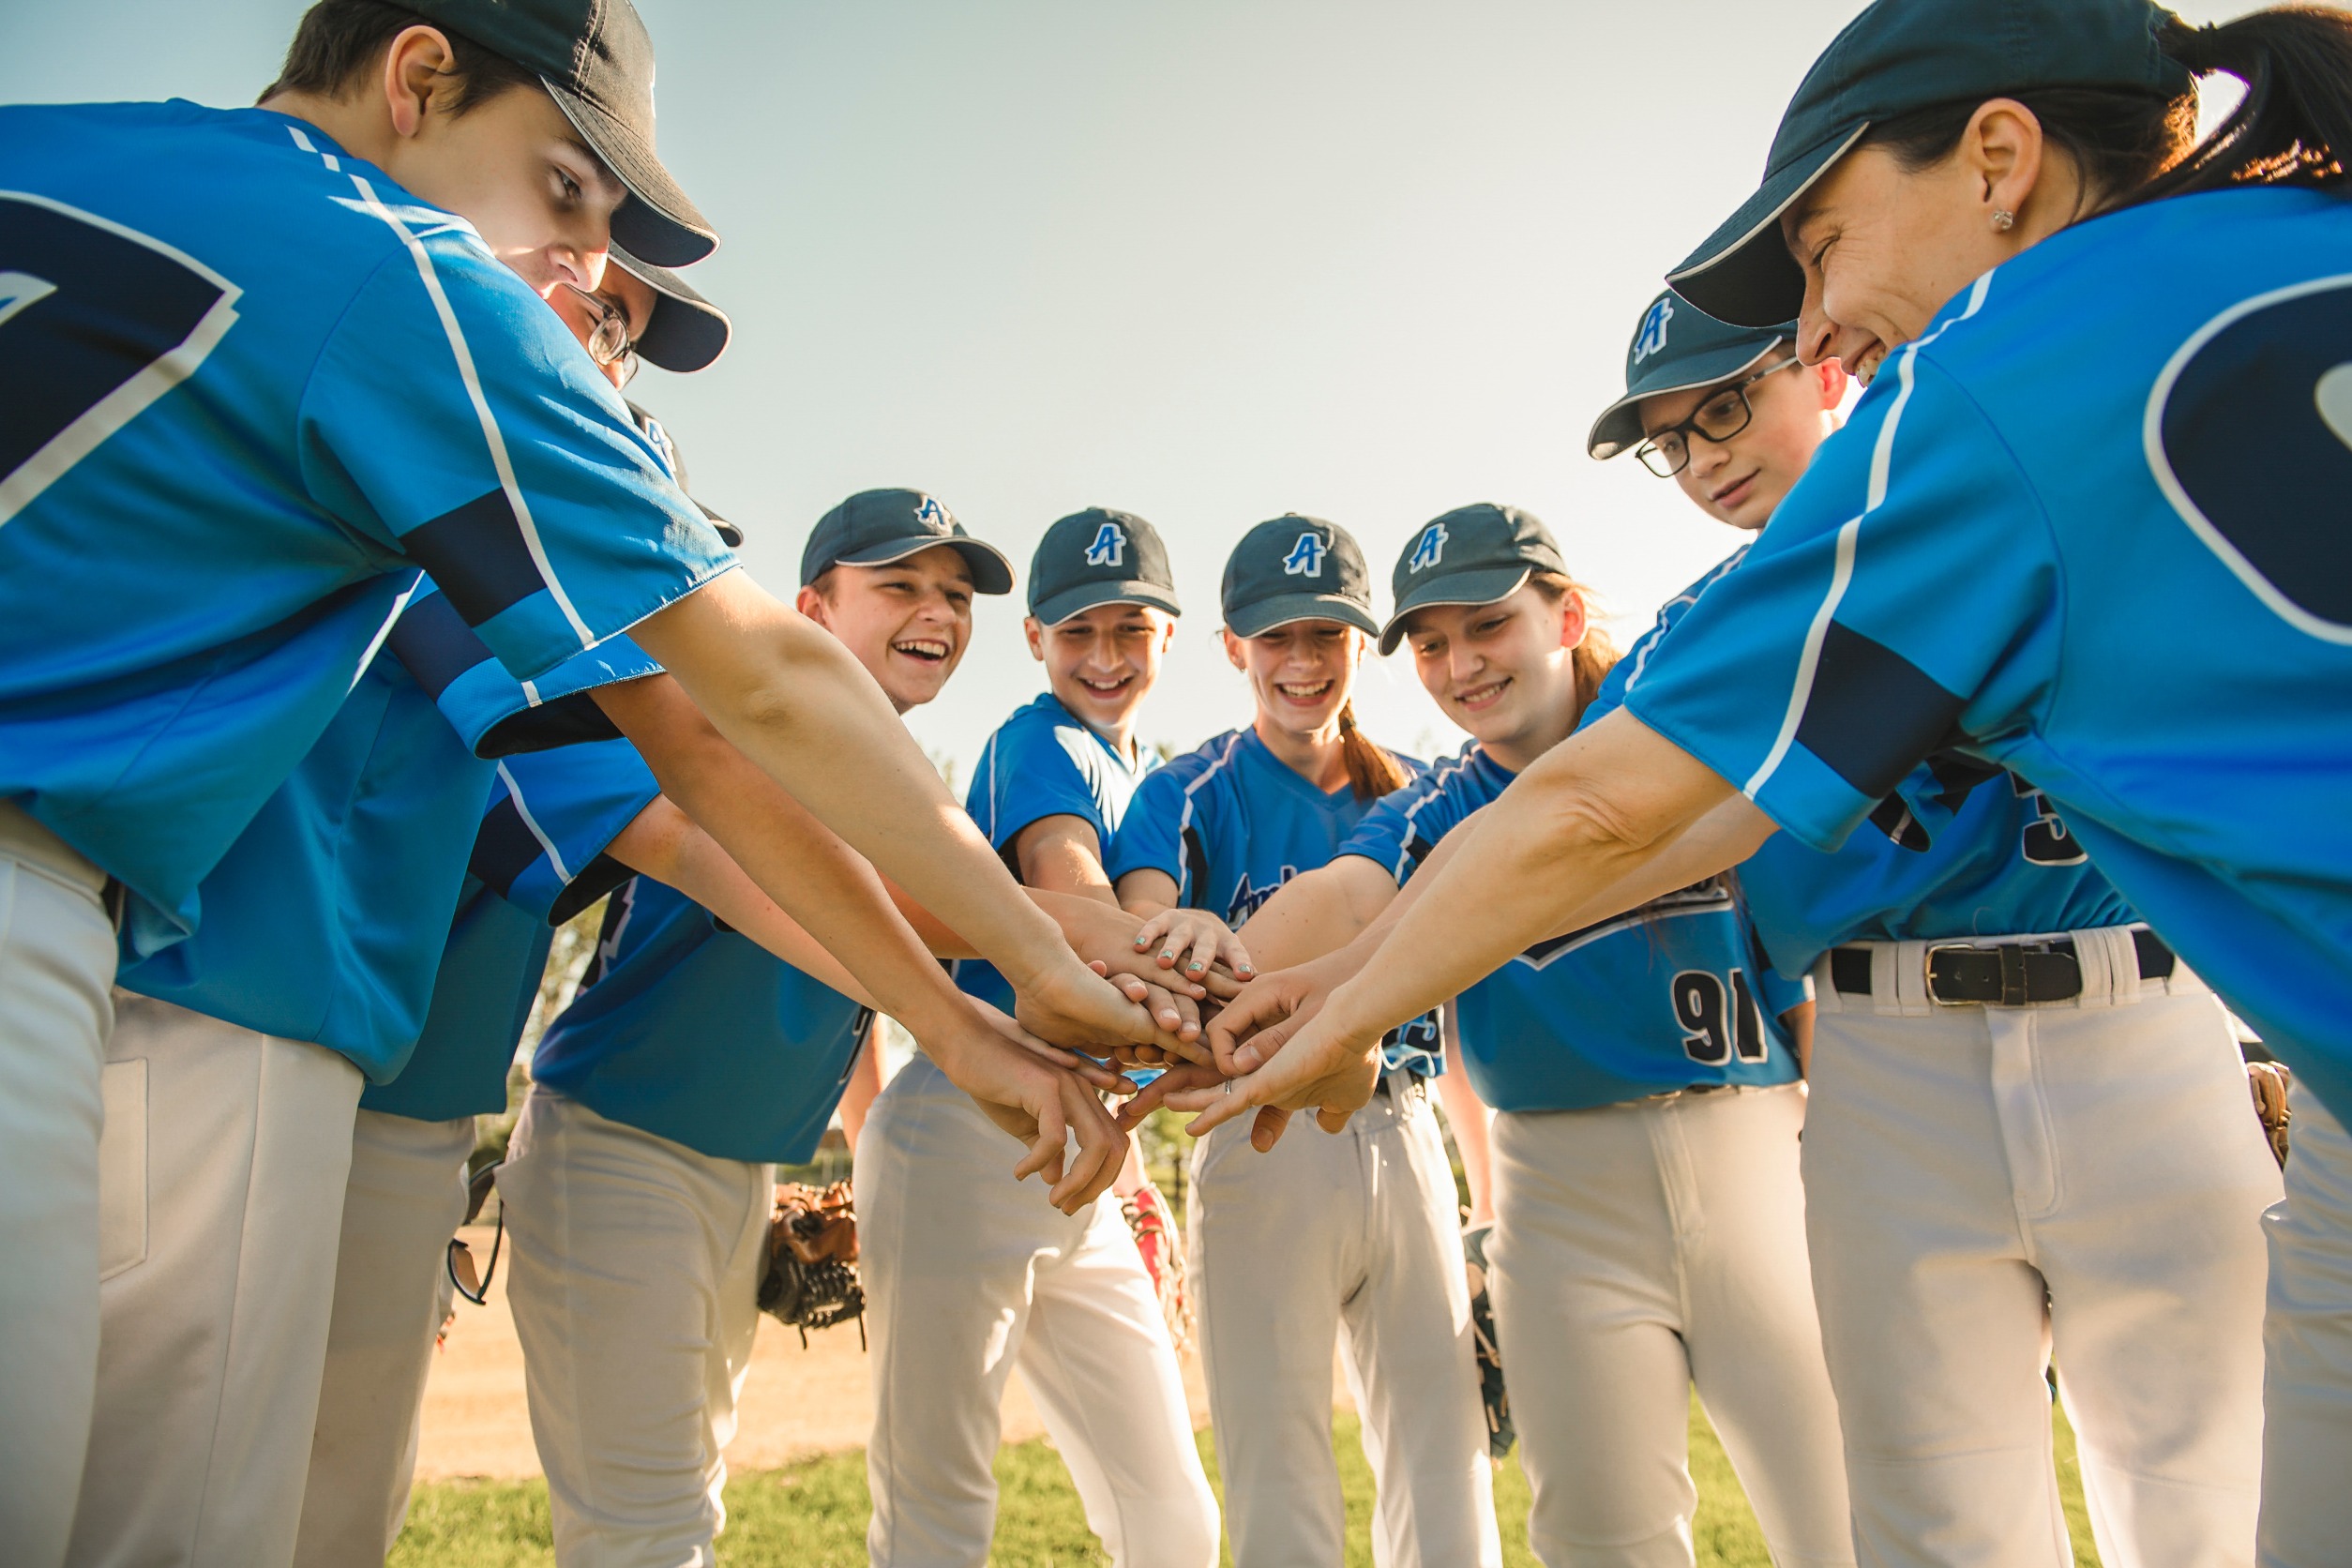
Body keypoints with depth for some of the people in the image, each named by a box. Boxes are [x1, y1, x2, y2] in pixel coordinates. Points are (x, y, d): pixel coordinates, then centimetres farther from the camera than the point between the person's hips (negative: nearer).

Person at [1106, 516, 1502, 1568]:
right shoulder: (1192, 792, 1)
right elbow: (1139, 913, -20)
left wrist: (1494, 1198, 11)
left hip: (1405, 1144, 3)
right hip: (1263, 1147, -3)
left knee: (1448, 1480, 7)